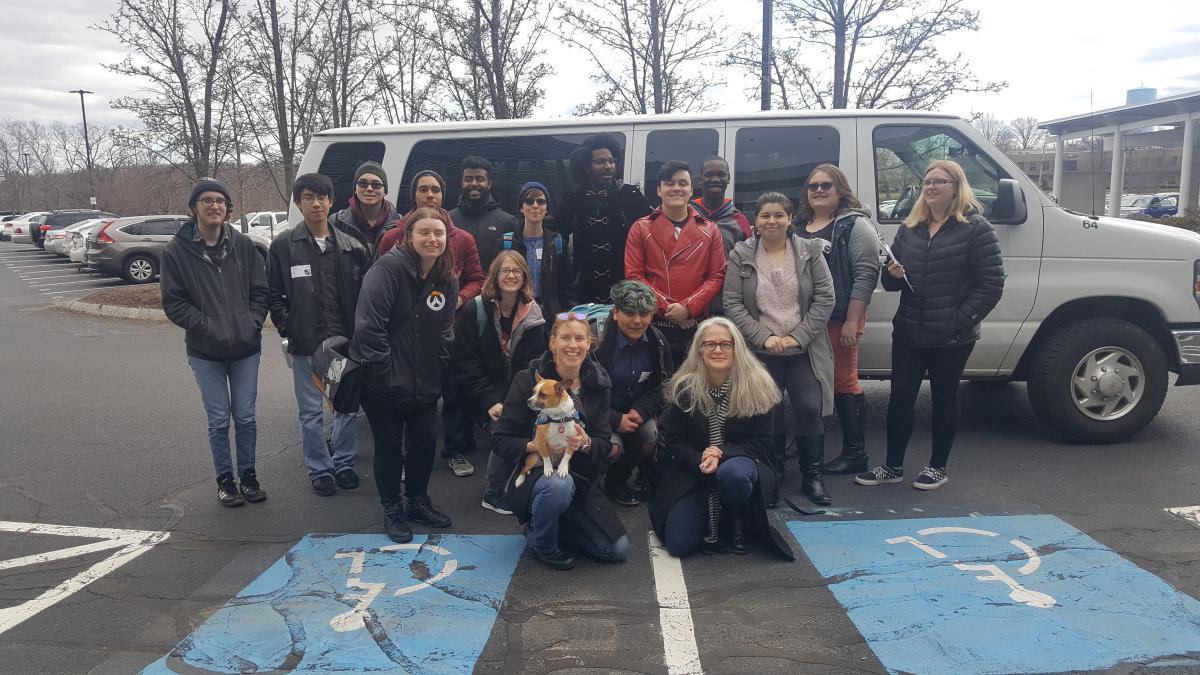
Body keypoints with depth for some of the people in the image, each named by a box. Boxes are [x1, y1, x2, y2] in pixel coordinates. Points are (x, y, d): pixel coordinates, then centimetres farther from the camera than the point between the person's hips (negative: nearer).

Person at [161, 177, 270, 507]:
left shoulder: (243, 244, 0)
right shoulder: (177, 250, -5)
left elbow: (261, 291, 6)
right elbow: (173, 302, -4)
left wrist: (252, 322, -7)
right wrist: (205, 325, -13)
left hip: (246, 347, 1)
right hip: (206, 352, -1)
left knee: (245, 417, 10)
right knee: (219, 421, 7)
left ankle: (248, 474, 27)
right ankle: (225, 479, 23)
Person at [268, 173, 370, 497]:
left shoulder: (351, 246, 3)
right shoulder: (283, 246, -1)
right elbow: (273, 293, 2)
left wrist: (359, 332, -4)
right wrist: (287, 327, -6)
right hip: (305, 346, -2)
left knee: (347, 407, 12)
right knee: (312, 412, 7)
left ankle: (343, 462, 28)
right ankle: (320, 469, 22)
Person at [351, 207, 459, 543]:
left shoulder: (447, 280, 3)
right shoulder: (390, 266, -18)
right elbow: (368, 323, -24)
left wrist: (439, 369, 4)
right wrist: (385, 369, -20)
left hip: (424, 383, 6)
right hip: (383, 382, -6)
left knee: (426, 442, 11)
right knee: (389, 446, 6)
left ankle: (417, 501, 34)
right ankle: (392, 511, 25)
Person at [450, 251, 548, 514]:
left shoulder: (533, 315, 1)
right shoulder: (475, 311, -8)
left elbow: (533, 364, -1)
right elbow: (465, 363, -10)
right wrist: (491, 401, -18)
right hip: (484, 396, -3)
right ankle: (495, 494, -4)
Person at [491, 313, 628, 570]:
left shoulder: (598, 384, 1)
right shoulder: (528, 380, -10)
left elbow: (605, 444, -2)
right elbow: (500, 441, -11)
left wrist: (585, 442, -26)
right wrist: (536, 445, -30)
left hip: (582, 479, 4)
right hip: (533, 472, -4)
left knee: (617, 549, -6)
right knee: (559, 484, -39)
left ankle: (551, 524, 19)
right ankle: (542, 544, -6)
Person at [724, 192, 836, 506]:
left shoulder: (810, 251, 2)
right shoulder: (741, 256, 1)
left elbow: (825, 298, -2)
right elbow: (733, 304, -4)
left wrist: (798, 336, -12)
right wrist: (764, 337, -14)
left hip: (805, 351, 0)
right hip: (761, 352, 0)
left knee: (810, 411, -2)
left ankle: (812, 476, 14)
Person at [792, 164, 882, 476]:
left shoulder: (855, 225, -4)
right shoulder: (798, 226, 15)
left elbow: (865, 274, -11)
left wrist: (852, 322, -17)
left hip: (840, 319, -6)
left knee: (844, 381, -2)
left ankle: (855, 453, 8)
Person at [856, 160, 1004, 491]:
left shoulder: (976, 228, -6)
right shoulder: (910, 228, 11)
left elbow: (991, 284, -10)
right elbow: (890, 282, 15)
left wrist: (961, 320, -16)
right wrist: (892, 275, -8)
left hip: (952, 338, -4)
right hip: (908, 334, 5)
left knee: (944, 399, 9)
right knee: (900, 398, 6)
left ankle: (937, 467, 23)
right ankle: (893, 466, 19)